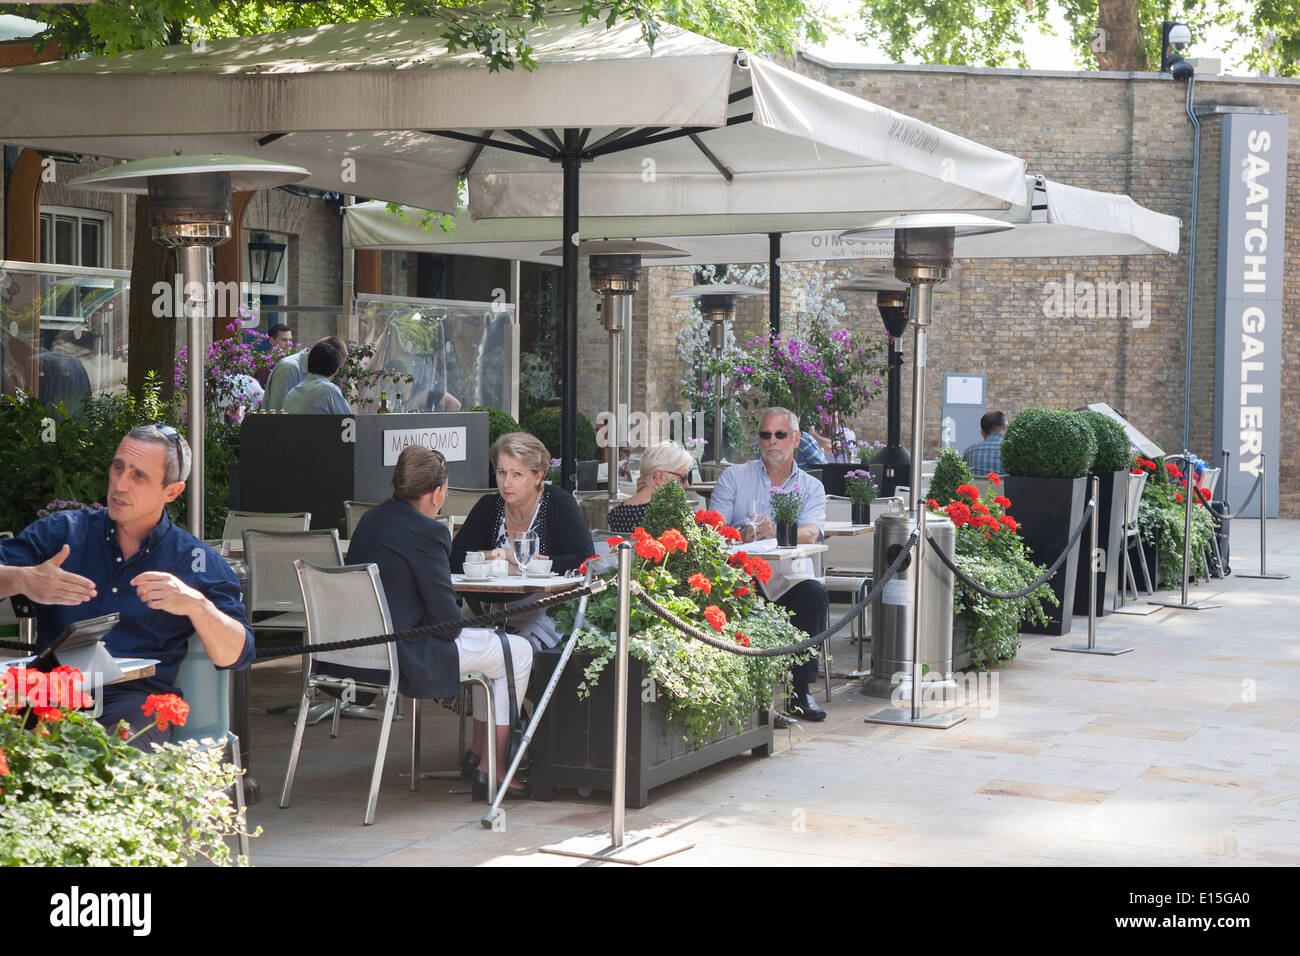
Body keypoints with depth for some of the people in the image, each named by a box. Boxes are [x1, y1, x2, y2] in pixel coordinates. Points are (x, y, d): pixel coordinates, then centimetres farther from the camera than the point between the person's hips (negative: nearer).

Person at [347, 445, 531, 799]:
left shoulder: (369, 520, 7)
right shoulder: (427, 532, -20)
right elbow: (447, 618, -18)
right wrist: (454, 624, 4)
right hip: (407, 657, -9)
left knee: (490, 641, 27)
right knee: (518, 652, 6)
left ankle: (478, 751, 34)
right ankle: (492, 768, 9)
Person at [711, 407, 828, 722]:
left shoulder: (811, 487, 12)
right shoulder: (733, 477, 12)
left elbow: (809, 534, -8)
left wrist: (775, 533, -30)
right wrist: (742, 535, -22)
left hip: (788, 577, 1)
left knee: (814, 593, -30)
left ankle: (799, 691, -20)